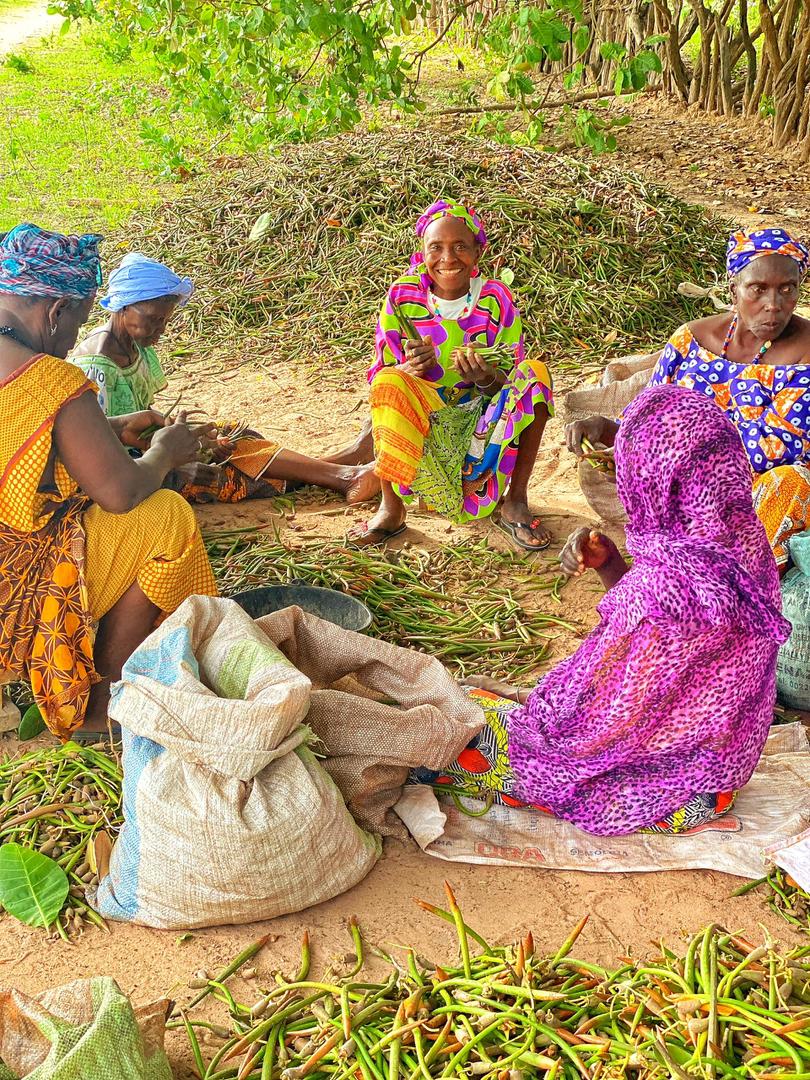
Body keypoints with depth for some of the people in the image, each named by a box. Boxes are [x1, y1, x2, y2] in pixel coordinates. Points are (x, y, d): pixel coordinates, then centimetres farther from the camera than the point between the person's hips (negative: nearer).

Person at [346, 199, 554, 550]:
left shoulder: (496, 300, -7)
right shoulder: (402, 296, -7)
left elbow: (512, 384, -4)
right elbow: (380, 373, -4)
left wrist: (487, 379, -28)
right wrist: (409, 369, -28)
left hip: (485, 421, 1)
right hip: (421, 423, -1)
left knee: (535, 374, -24)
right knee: (389, 384, -30)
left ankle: (516, 502, -16)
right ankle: (391, 508, -18)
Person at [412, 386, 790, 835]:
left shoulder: (662, 583, -36)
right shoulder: (743, 542, -8)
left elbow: (591, 716, -24)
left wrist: (521, 697, -5)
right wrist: (609, 565, -8)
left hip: (664, 783, -8)